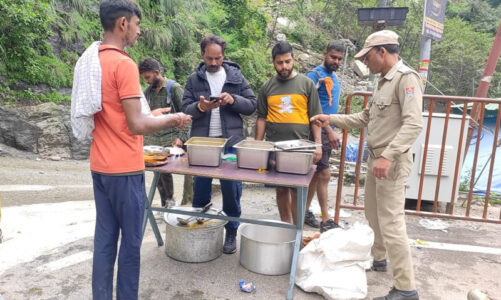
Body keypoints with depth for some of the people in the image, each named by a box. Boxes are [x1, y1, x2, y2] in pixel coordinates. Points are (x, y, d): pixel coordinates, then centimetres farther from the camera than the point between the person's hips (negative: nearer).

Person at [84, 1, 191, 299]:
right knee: (130, 241, 5)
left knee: (104, 238, 14)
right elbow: (136, 125, -19)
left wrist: (157, 116, 20)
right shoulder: (124, 64, -16)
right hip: (124, 169, -8)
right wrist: (171, 119, -4)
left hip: (100, 166, 8)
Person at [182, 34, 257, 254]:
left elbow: (252, 104, 3)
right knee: (200, 188, 11)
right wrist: (201, 106, -20)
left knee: (231, 188, 4)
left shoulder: (236, 76, 4)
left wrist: (233, 99, -15)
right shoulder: (194, 79, 5)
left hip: (230, 142, -1)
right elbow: (186, 109, 0)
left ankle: (231, 232, 19)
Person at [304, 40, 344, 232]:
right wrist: (329, 130, -19)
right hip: (318, 132, -8)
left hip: (327, 133, 8)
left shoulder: (334, 78, 17)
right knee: (324, 174, -7)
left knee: (316, 174, 12)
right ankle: (326, 221, 1)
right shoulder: (315, 75, -10)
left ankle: (305, 212, 23)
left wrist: (332, 132, 15)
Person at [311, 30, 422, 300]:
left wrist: (388, 156, -32)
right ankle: (378, 258, 42)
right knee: (373, 215, 22)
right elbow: (365, 118, 19)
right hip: (375, 158, 10)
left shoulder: (406, 78, -15)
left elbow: (413, 124, -25)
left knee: (391, 223, -8)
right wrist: (331, 120, 13)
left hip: (392, 161, -10)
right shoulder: (383, 81, 14)